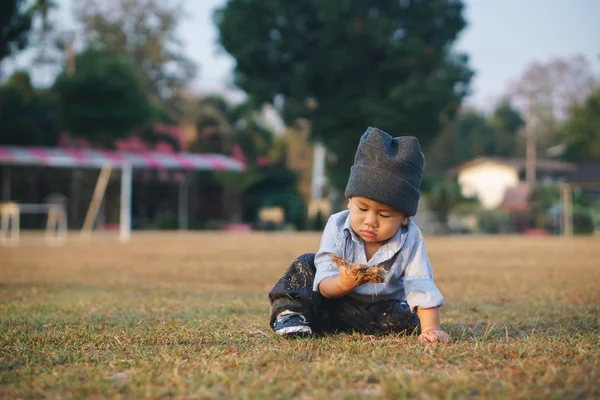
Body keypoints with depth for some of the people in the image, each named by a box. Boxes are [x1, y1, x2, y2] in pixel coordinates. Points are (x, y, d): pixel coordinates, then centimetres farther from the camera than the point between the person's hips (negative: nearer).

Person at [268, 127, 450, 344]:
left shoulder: (410, 239, -19)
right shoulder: (337, 227, -18)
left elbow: (421, 288, -23)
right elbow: (325, 284, -22)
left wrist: (430, 329, -36)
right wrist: (342, 285, -46)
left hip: (380, 311, 0)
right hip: (332, 307, 0)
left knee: (410, 321, -28)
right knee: (306, 264, -16)